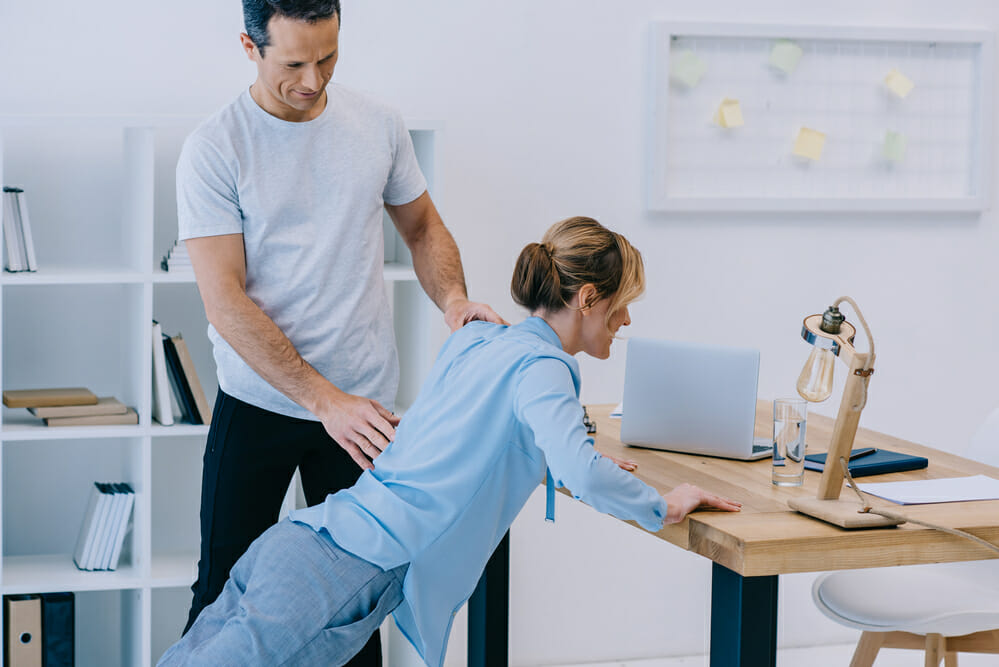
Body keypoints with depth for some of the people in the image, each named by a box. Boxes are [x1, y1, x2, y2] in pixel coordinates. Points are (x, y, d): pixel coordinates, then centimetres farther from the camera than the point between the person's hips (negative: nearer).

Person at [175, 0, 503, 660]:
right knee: (227, 591, 4)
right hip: (258, 402, -2)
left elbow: (423, 226, 16)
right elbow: (225, 301, -15)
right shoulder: (214, 148, -10)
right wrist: (324, 399, -23)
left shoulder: (378, 124, 1)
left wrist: (454, 298, -7)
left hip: (364, 404, 3)